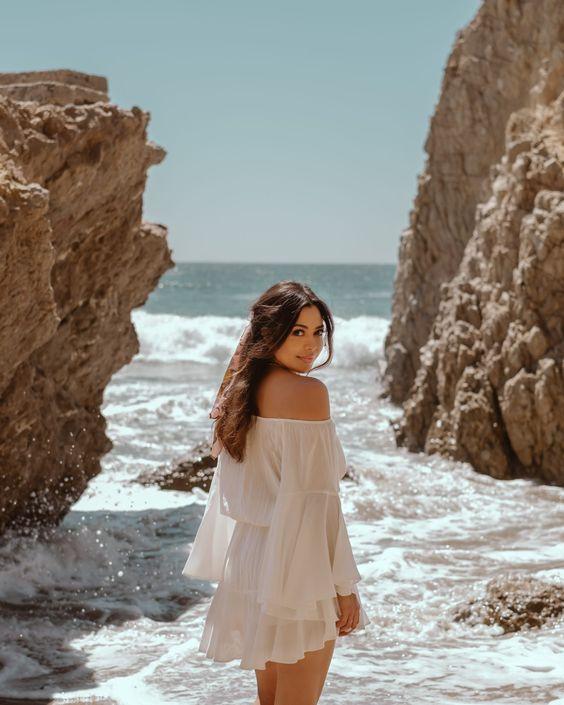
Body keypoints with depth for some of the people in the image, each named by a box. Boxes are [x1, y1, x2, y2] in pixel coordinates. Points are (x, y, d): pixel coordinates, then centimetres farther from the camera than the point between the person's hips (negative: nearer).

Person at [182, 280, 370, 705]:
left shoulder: (242, 388, 8)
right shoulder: (308, 392, -16)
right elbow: (314, 498, -19)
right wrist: (344, 585, -14)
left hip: (250, 557, 8)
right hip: (300, 566, -8)